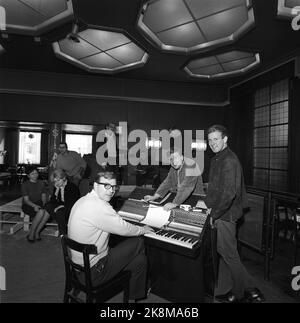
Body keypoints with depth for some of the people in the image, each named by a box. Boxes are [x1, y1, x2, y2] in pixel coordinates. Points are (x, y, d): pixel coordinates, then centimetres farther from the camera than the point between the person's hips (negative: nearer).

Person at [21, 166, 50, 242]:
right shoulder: (25, 184, -4)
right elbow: (26, 200, -9)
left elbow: (44, 197, 7)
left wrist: (44, 205, -13)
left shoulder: (41, 183, 8)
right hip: (28, 205, -3)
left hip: (39, 204, 3)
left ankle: (37, 232, -13)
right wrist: (34, 206, -26)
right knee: (41, 212, -34)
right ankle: (31, 233, -15)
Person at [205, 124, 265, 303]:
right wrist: (206, 203, 14)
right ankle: (226, 291, 33)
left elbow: (228, 193, -27)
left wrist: (214, 214, -20)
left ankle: (249, 290, 22)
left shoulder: (229, 161, -20)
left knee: (229, 254, 3)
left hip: (226, 214, -10)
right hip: (220, 213, 10)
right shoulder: (217, 159, 12)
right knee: (224, 253, 18)